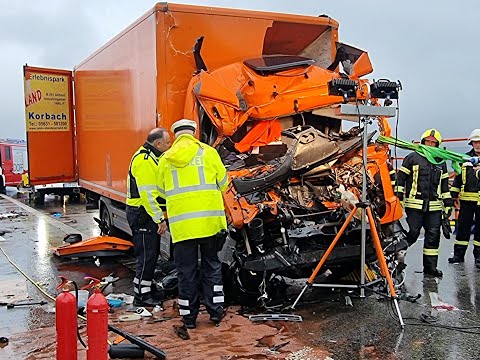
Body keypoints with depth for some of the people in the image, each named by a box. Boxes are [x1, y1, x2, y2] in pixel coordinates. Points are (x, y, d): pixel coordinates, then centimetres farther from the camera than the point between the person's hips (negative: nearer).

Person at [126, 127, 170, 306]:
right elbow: (147, 194, -24)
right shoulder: (144, 160, -18)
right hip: (142, 214, -11)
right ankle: (141, 295, 4)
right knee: (146, 254, -5)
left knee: (152, 253, 16)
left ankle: (147, 289, 27)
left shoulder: (151, 157, 16)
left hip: (148, 214, 11)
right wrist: (160, 219, -23)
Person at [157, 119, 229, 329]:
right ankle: (215, 311, 18)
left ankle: (189, 315, 16)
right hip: (209, 220, 0)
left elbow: (162, 191, 15)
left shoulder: (166, 159, 6)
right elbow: (223, 182, 9)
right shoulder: (208, 152, 1)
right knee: (211, 266, 14)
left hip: (181, 223, 0)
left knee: (186, 270, 9)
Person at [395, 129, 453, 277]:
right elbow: (401, 177, 1)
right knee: (412, 233, -6)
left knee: (433, 235, 5)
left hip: (434, 206, 5)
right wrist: (398, 197, -5)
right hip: (415, 204, -4)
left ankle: (430, 266, 14)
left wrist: (448, 203, 16)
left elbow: (444, 184, 20)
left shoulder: (441, 162, 17)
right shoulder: (412, 158, 2)